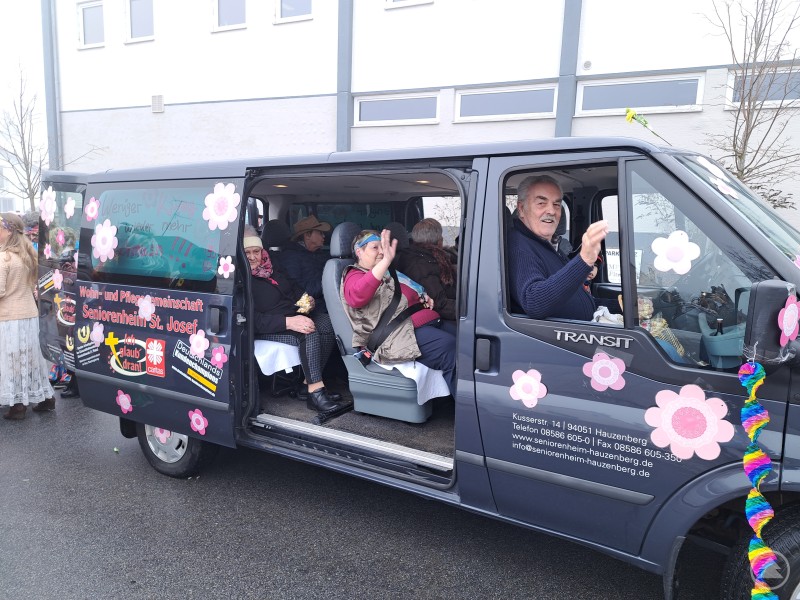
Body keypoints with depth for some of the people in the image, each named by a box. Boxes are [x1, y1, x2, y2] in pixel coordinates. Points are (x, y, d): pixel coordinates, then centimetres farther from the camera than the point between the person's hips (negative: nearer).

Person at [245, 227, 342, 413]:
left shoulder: (270, 269, 11)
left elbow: (293, 288, 24)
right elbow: (254, 321, -23)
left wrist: (306, 299, 0)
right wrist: (288, 322, -33)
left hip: (295, 314, 8)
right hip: (272, 327, -8)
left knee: (328, 325, -18)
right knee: (310, 333, -33)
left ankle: (309, 382, -13)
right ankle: (315, 393, -29)